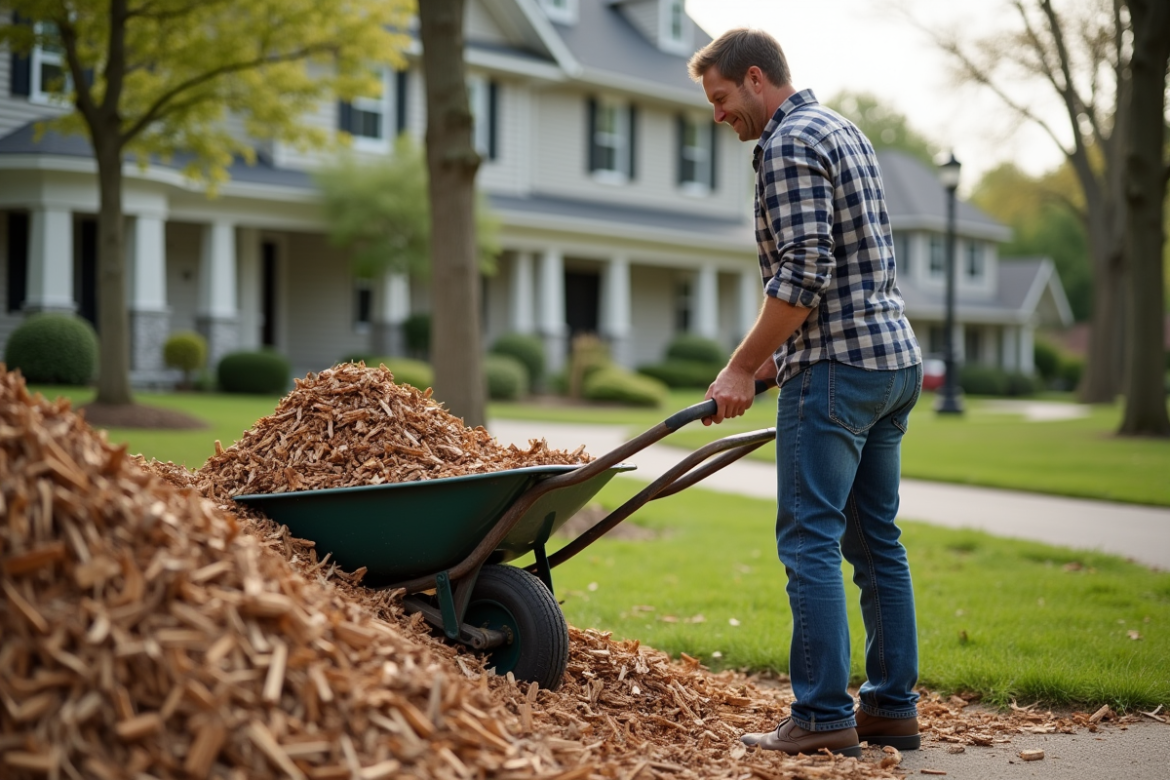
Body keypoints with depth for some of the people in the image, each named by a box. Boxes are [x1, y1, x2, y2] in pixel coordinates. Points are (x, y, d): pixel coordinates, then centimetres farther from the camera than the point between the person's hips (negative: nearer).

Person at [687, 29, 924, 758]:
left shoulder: (789, 144, -10)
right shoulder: (844, 130, 20)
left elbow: (804, 274, -20)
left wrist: (743, 366, -13)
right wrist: (780, 349, 23)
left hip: (837, 367, -10)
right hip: (897, 357, 10)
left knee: (809, 539, -7)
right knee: (877, 538, 12)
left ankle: (824, 717, -6)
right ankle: (892, 705, 16)